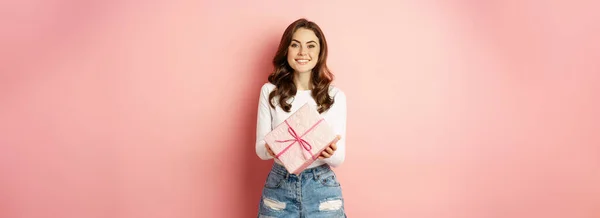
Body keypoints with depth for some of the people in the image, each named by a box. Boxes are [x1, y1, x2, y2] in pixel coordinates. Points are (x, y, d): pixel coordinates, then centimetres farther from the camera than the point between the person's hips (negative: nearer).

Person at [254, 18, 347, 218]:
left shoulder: (335, 95, -4)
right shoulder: (269, 91, -3)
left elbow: (339, 158, -4)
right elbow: (260, 148, -1)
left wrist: (329, 154, -27)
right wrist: (271, 149, -24)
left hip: (322, 188, 0)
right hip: (279, 186, 1)